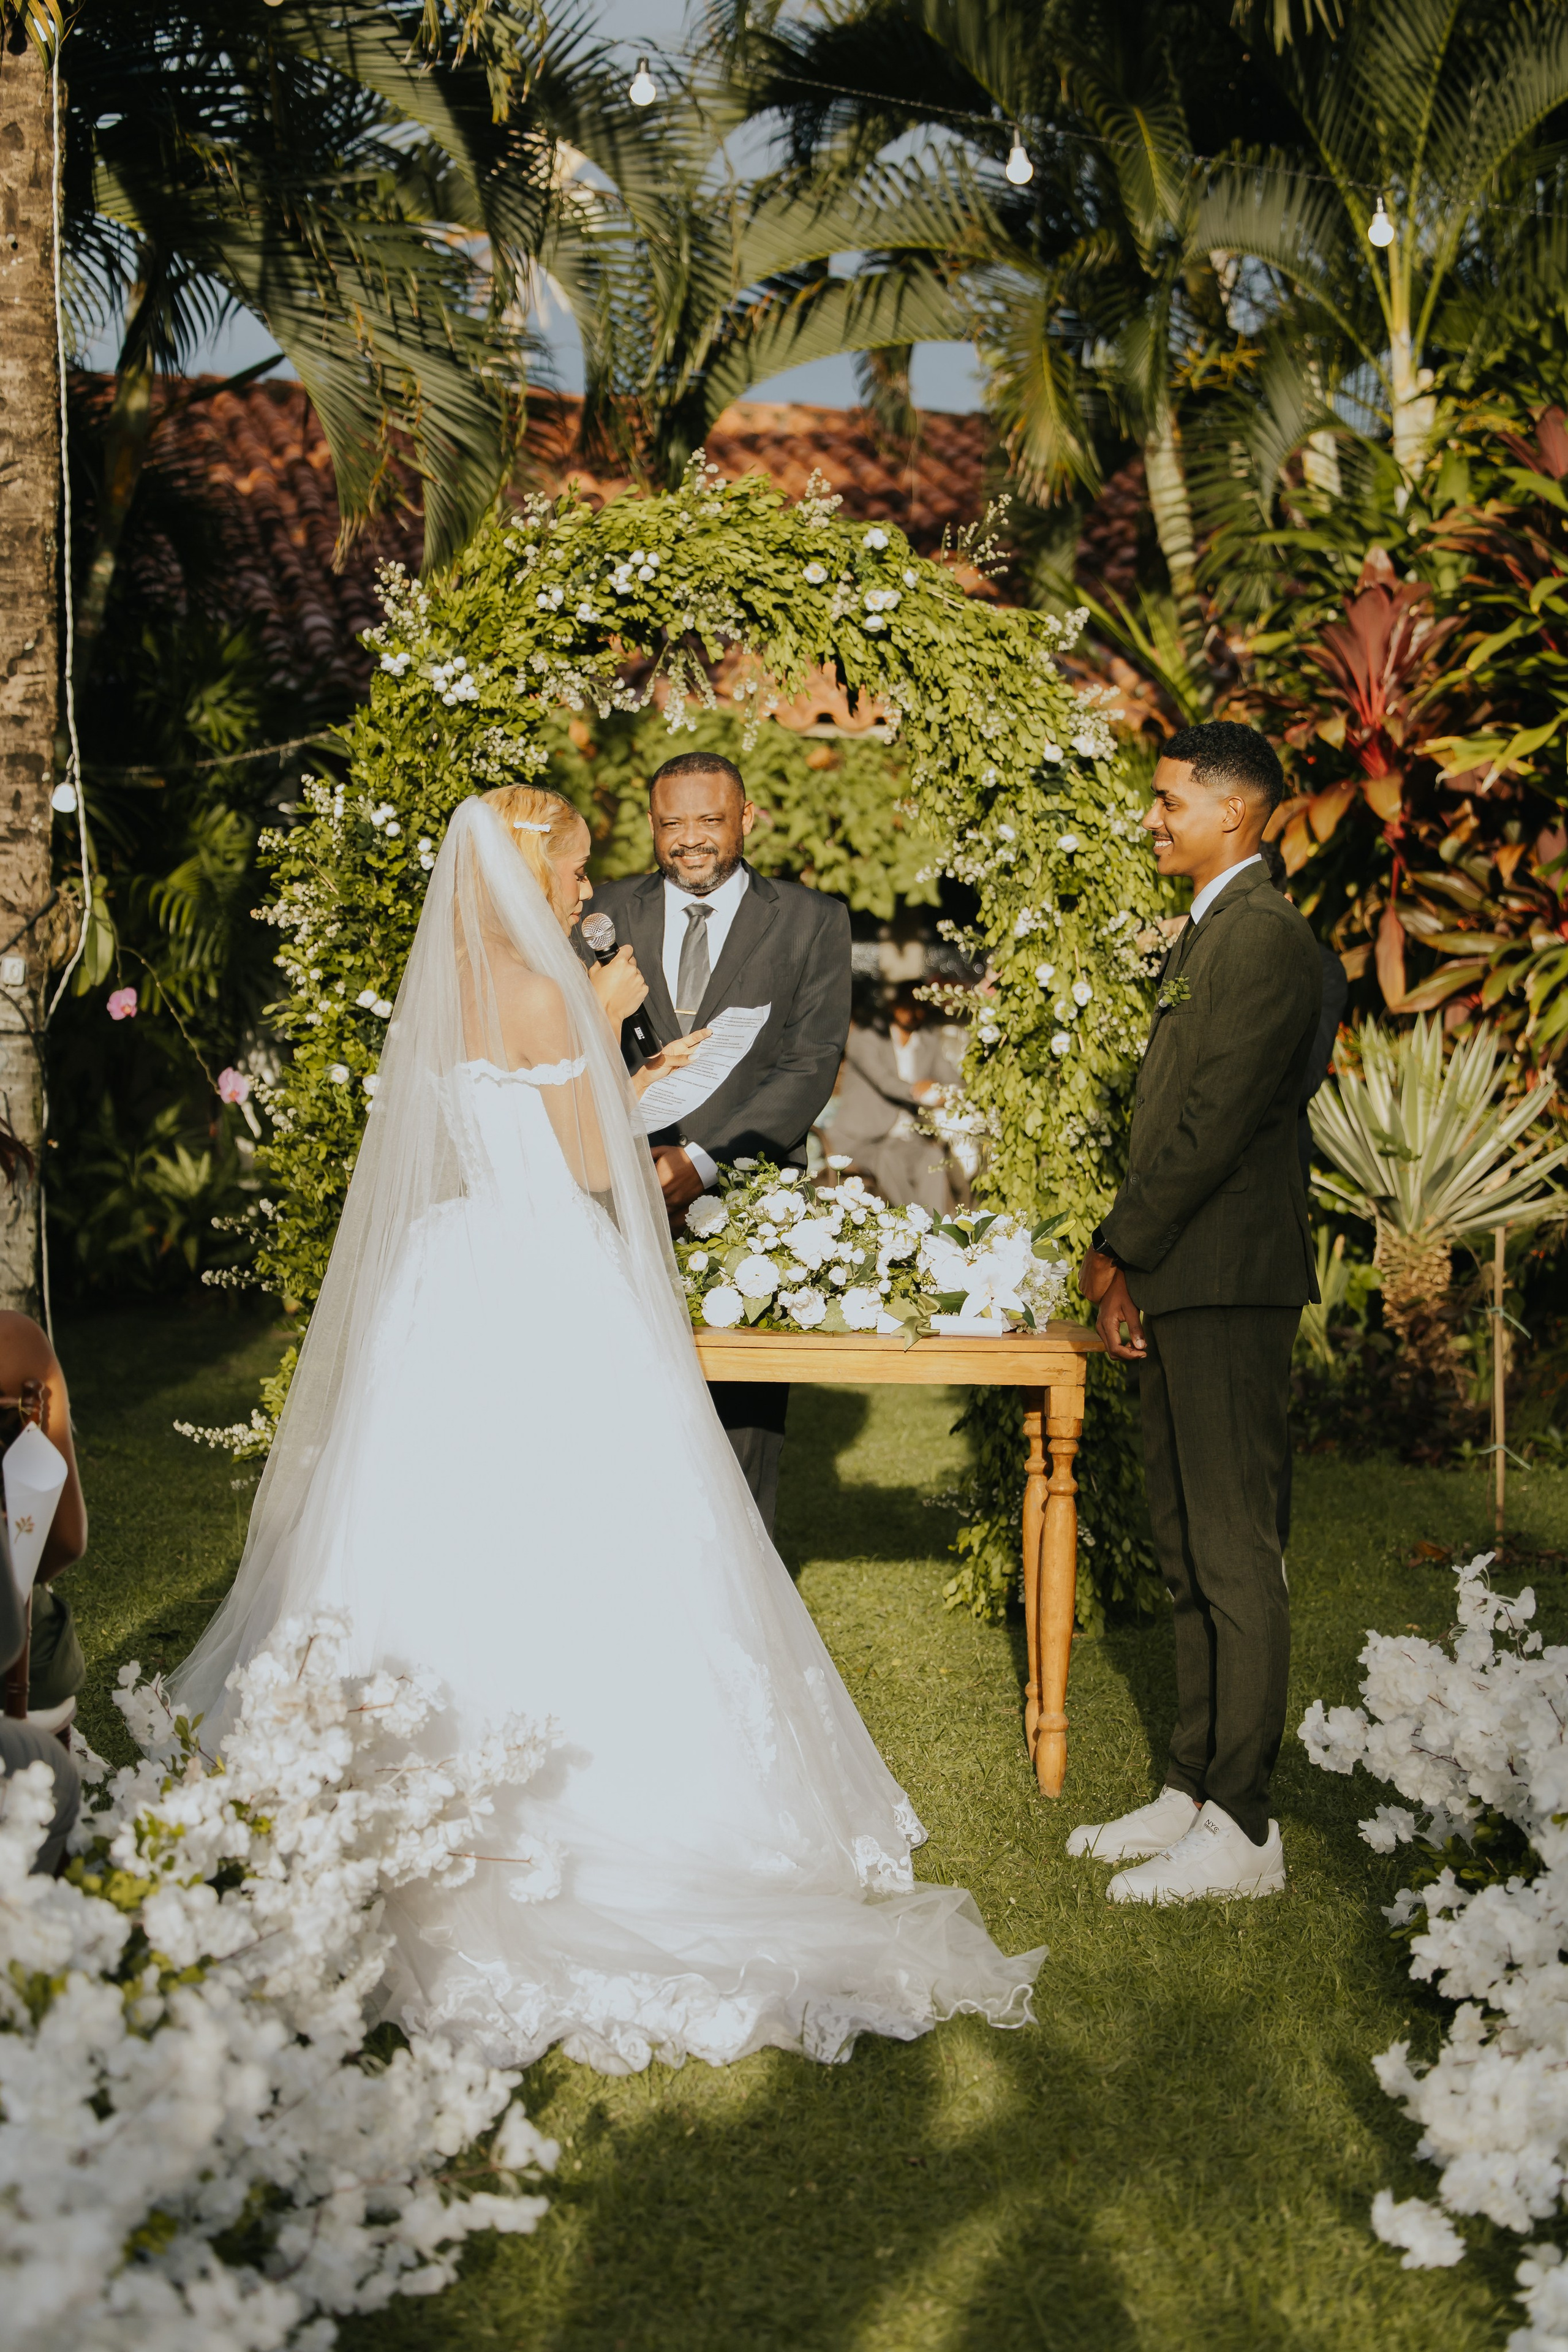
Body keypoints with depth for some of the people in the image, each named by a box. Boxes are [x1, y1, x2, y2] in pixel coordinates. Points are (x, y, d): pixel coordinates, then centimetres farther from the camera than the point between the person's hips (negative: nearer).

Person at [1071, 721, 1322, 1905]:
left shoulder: (1264, 933, -14)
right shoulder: (1212, 930, 18)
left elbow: (1216, 1122, -19)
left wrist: (1120, 1250, -11)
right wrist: (1129, 1269, 11)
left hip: (1227, 1286, -10)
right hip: (1179, 1285, 10)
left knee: (1237, 1557, -5)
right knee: (1190, 1552, 14)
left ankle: (1242, 1829, 1)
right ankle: (1193, 1790, 22)